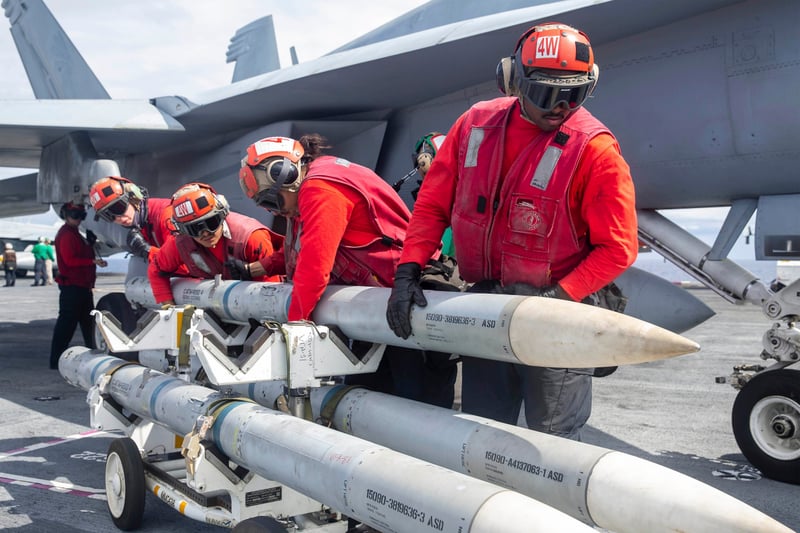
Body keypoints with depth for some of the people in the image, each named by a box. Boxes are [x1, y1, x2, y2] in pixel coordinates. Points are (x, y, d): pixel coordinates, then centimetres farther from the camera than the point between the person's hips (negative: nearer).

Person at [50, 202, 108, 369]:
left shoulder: (75, 234, 21)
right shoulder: (66, 235, -11)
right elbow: (69, 260, -20)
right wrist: (93, 261, -22)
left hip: (81, 285, 11)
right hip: (71, 285, -11)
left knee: (88, 321, 17)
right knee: (67, 322, -10)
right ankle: (56, 360, -7)